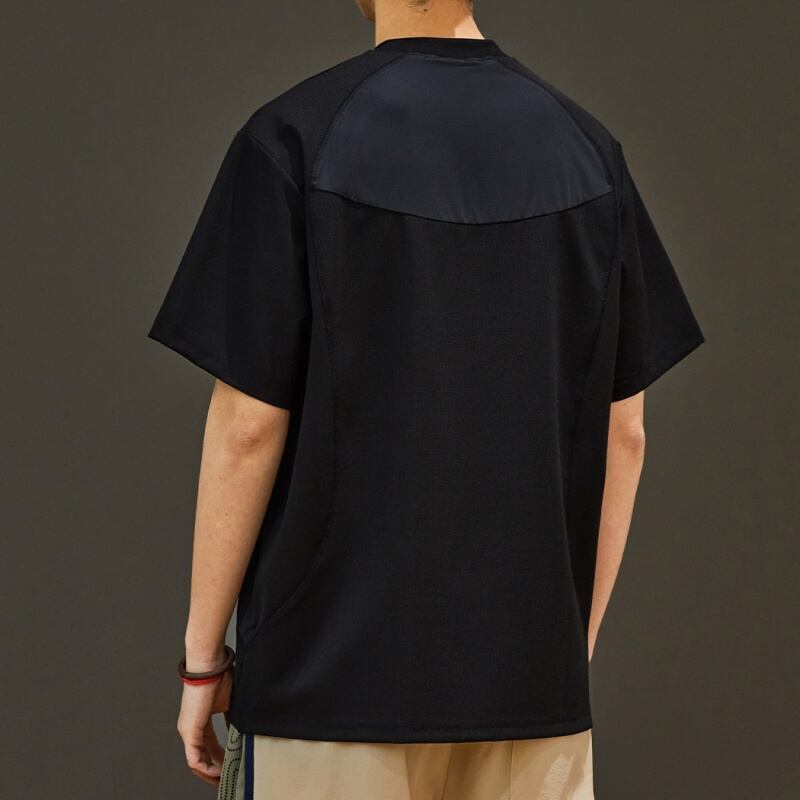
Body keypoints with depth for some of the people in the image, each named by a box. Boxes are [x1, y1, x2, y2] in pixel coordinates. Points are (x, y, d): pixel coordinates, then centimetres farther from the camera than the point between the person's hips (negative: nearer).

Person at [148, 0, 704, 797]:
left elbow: (250, 429, -10)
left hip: (333, 671, -3)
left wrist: (202, 657, -1)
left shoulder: (296, 138, -9)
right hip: (530, 669, 3)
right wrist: (576, 639, 14)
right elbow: (621, 433, 4)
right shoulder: (586, 149, 3)